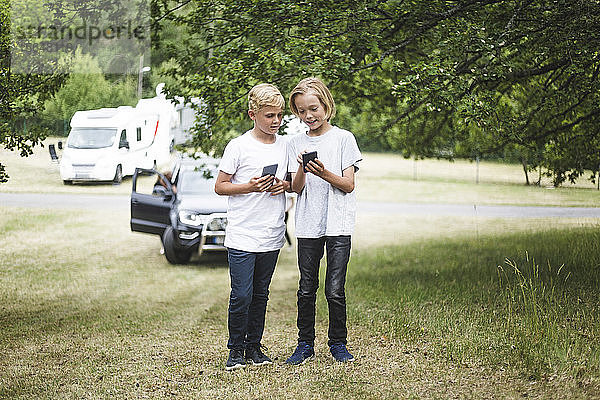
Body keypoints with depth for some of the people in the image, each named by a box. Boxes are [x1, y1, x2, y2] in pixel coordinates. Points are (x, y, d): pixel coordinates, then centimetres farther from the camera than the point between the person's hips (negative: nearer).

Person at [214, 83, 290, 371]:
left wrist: (284, 185, -3)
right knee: (241, 295, -7)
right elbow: (220, 186, -3)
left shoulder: (284, 145, 9)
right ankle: (236, 349, 8)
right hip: (242, 236, -5)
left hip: (272, 235, 5)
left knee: (261, 294, 11)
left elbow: (293, 182, 20)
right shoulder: (238, 147, -6)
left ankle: (254, 346, 22)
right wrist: (250, 187, -18)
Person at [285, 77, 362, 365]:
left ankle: (338, 343, 12)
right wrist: (302, 169, -17)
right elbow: (296, 188, 2)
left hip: (338, 225, -2)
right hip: (308, 225, 2)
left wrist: (324, 173, -20)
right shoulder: (296, 144, 9)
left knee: (335, 290, -3)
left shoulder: (343, 139, 1)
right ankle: (305, 344, 16)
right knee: (306, 289, 4)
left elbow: (348, 184, -3)